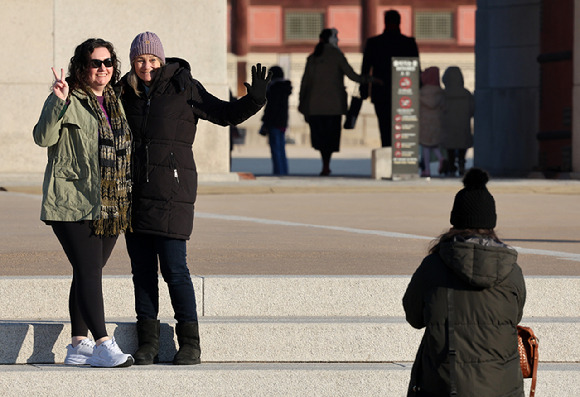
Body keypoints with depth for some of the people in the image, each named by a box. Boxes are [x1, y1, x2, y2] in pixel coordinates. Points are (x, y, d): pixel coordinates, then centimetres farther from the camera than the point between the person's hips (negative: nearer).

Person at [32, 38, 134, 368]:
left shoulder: (116, 102, 15)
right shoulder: (68, 101, -5)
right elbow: (43, 137, -19)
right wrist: (59, 101, -30)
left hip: (110, 207, 7)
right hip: (73, 205, -7)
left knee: (89, 273, 9)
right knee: (89, 271, -12)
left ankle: (79, 345, 14)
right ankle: (103, 345, -17)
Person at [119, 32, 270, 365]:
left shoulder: (183, 87, -2)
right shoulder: (127, 93, 11)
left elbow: (225, 114, 1)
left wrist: (254, 100, -15)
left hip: (171, 188, -5)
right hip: (135, 189, 5)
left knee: (174, 268, -7)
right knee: (142, 269, 5)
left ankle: (190, 343, 1)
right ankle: (148, 341, 12)